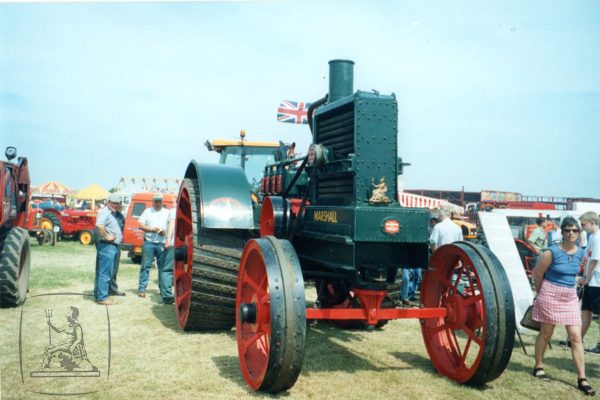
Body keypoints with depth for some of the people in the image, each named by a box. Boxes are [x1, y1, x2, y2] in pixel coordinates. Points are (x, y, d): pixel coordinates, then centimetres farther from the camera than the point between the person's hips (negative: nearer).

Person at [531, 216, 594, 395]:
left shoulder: (580, 253, 3)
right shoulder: (552, 252, -15)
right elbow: (537, 273, -5)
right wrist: (541, 292, 7)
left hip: (570, 298, 5)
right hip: (550, 295, -5)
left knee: (576, 337, -2)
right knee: (546, 333, 8)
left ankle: (582, 379, 0)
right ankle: (538, 367, 26)